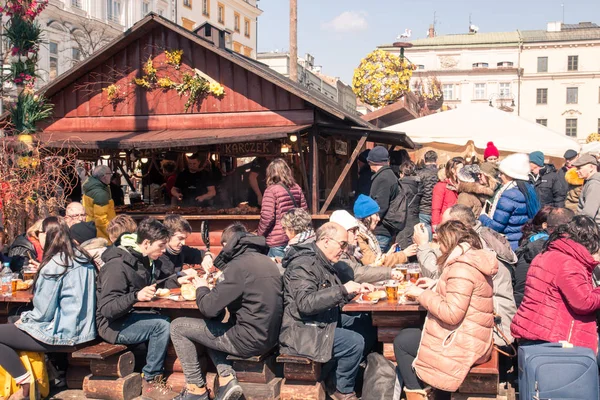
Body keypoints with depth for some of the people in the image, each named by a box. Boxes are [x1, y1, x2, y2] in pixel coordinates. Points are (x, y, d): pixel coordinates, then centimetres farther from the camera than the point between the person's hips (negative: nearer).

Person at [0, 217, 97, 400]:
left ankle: (27, 385, 5)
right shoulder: (82, 259, 4)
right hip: (81, 328, 9)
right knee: (15, 325, 25)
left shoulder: (53, 265, -19)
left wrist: (23, 318, 2)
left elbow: (43, 312, -16)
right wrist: (41, 275, 17)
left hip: (62, 333, -9)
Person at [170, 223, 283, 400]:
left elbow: (209, 308, -17)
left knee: (177, 327, 5)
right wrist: (221, 282, 14)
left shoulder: (239, 265, -17)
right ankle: (227, 378, 13)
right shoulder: (267, 262, 9)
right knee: (210, 327, 29)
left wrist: (201, 288, 2)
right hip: (267, 336, 9)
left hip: (248, 340, -9)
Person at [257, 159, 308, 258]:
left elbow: (267, 217, -16)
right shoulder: (296, 188, 6)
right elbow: (304, 210, 13)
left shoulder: (271, 190, -12)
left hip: (277, 241, -6)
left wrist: (260, 235, -2)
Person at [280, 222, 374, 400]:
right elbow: (305, 303, -31)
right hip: (302, 333, -11)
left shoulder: (322, 262, 14)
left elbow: (330, 295, 25)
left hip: (321, 322, 11)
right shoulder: (303, 264, -19)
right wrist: (343, 290, -30)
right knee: (355, 342, -18)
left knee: (361, 325, 10)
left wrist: (356, 288, 9)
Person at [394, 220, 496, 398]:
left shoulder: (461, 267, -22)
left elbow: (452, 314, -26)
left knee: (401, 342, 6)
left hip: (462, 345, -10)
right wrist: (435, 285, 13)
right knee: (406, 335, 22)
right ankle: (422, 388, 24)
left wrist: (422, 294, -15)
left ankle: (416, 393, 17)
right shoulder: (475, 259, 9)